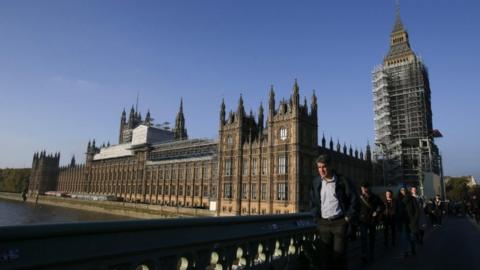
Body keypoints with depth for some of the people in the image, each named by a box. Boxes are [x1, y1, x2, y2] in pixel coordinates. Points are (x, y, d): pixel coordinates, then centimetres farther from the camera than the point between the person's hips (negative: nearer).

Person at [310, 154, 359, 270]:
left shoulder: (342, 181, -7)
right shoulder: (316, 182, 4)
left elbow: (354, 199, -3)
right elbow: (313, 201, 15)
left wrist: (348, 218, -6)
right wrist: (316, 216, 5)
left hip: (339, 222, -3)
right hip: (323, 223, 3)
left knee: (339, 254, 1)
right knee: (325, 253, 7)